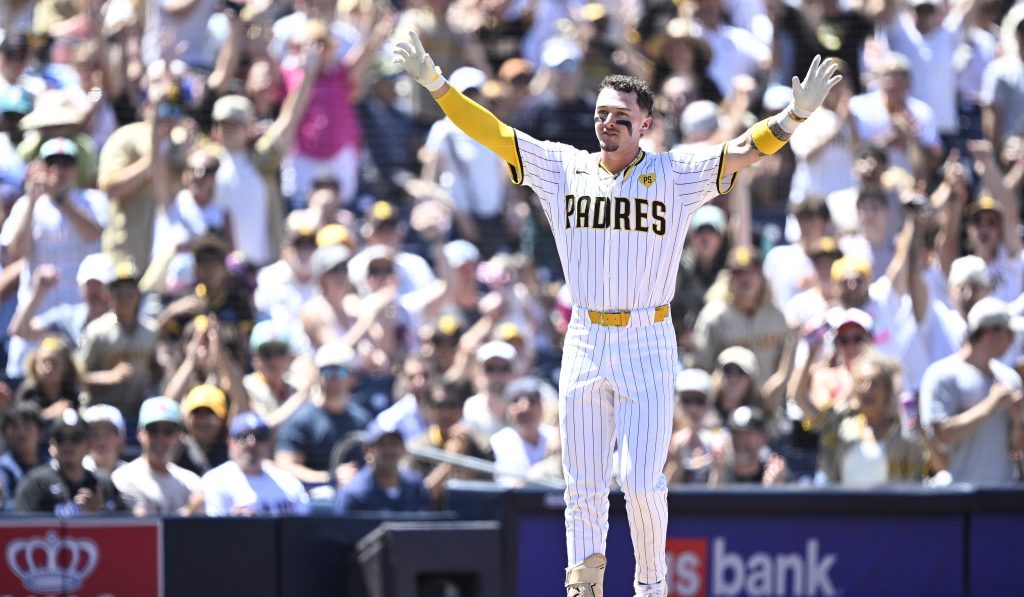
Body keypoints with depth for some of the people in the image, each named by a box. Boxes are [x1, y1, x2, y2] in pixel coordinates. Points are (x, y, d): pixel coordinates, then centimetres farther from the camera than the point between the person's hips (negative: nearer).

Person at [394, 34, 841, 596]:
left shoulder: (676, 174, 0)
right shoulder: (563, 168, 7)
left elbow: (743, 149, -11)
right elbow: (492, 132, 5)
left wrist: (794, 115, -27)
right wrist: (435, 83, -3)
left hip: (648, 345, -2)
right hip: (584, 344, 2)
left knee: (641, 481, -8)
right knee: (583, 486, 2)